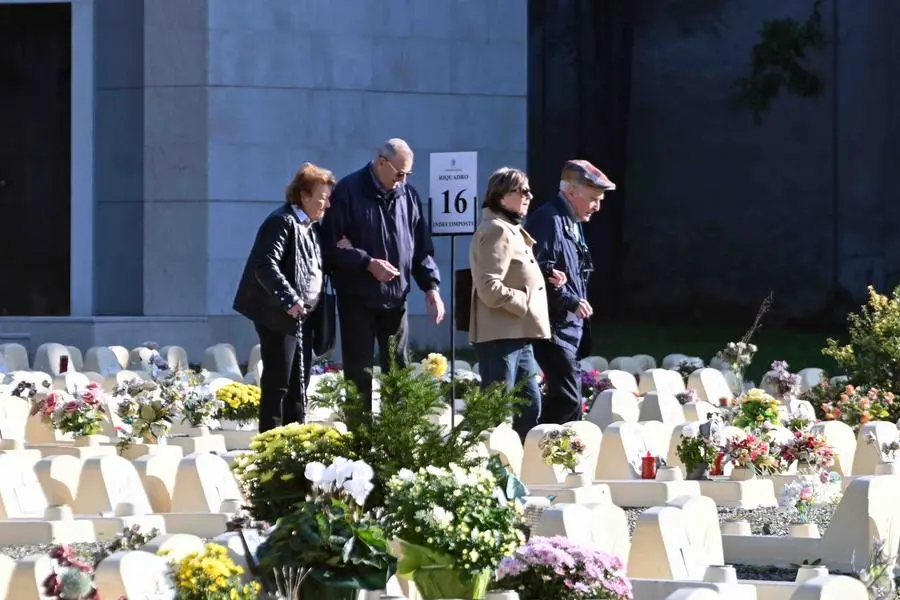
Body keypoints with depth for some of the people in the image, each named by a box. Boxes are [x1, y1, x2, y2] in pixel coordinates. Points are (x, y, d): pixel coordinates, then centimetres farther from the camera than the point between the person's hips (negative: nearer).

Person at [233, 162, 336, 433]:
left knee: (298, 384, 12)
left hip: (303, 317, 9)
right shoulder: (282, 222, -13)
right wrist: (288, 299, -30)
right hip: (280, 317, -9)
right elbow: (266, 266, -23)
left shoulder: (309, 227, 16)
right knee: (277, 383, -6)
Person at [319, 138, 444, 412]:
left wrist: (431, 286, 0)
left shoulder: (408, 195, 7)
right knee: (359, 371, 0)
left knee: (398, 368, 6)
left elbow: (422, 248, 11)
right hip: (357, 298, -4)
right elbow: (331, 245, -10)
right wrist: (368, 263, -18)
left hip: (395, 297, 5)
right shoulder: (349, 192, -9)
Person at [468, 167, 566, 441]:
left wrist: (544, 278, 12)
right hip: (500, 336, -11)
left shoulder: (513, 230, 19)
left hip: (518, 336, 11)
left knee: (530, 407, 13)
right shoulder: (496, 231, -14)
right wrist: (526, 303, -15)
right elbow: (490, 289, -23)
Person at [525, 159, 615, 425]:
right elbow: (541, 273, -21)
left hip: (571, 327, 10)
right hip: (555, 329, -10)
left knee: (571, 399, 10)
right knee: (566, 398, -15)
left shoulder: (573, 223, 19)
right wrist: (570, 301, -20)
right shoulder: (548, 220, -13)